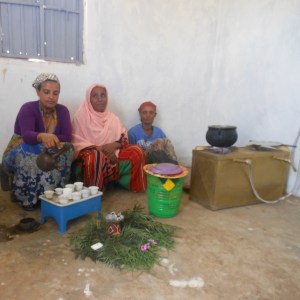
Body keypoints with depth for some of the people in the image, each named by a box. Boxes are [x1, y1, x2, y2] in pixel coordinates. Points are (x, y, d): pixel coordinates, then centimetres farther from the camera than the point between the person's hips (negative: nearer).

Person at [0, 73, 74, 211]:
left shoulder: (62, 110, -6)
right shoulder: (28, 108, -19)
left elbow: (67, 137, -15)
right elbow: (26, 135, -37)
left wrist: (51, 139, -32)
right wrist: (42, 137, -59)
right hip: (21, 153, -3)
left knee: (67, 149, -26)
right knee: (29, 153, -37)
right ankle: (27, 197, -19)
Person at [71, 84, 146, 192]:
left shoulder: (113, 118, 14)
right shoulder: (81, 116, 0)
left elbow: (124, 139, 7)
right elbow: (77, 143, -8)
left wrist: (114, 145, -15)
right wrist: (99, 149, -20)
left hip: (111, 156, 4)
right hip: (89, 156, -4)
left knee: (137, 150, -18)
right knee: (96, 156, -40)